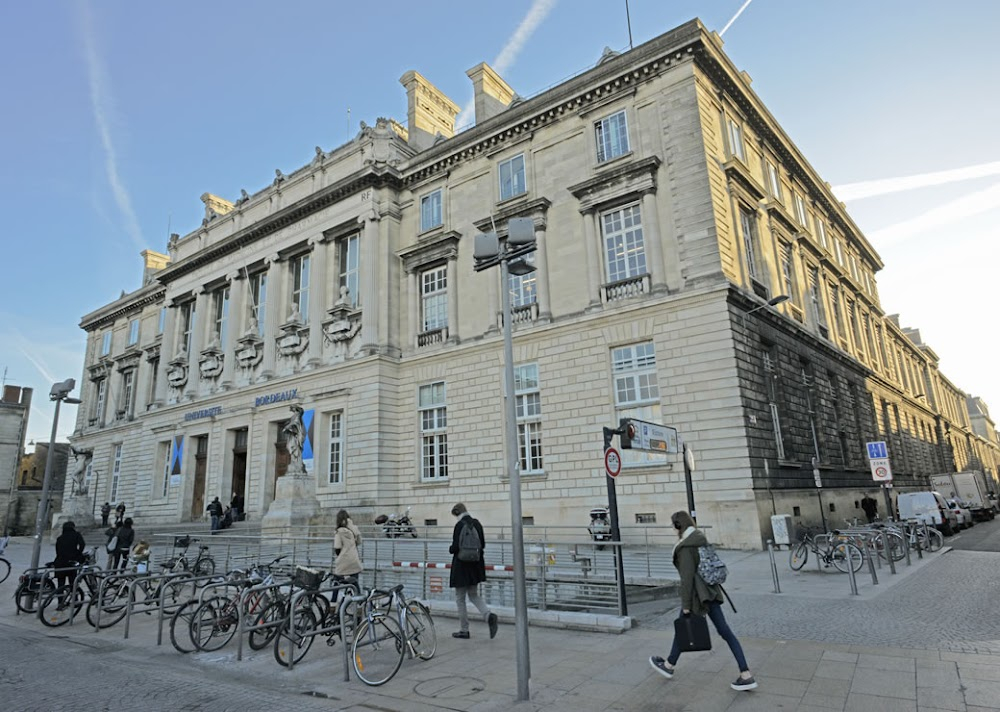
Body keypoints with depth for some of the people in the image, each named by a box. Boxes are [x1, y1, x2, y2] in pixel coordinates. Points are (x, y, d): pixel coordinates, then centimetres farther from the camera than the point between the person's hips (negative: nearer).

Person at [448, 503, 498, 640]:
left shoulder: (460, 525, -16)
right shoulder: (477, 523, 4)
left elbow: (455, 547, -18)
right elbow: (483, 545, 8)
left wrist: (451, 549, 3)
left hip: (462, 565, -6)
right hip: (475, 566, 7)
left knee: (460, 598, 8)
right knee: (473, 595, 19)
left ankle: (464, 630, 15)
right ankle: (489, 615, -4)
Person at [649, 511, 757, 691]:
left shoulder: (684, 547, -19)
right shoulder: (700, 538, 6)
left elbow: (687, 577, -21)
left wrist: (685, 605, -16)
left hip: (697, 593, -8)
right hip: (710, 590, 8)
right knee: (724, 631, 7)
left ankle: (669, 666, 31)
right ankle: (746, 675, 2)